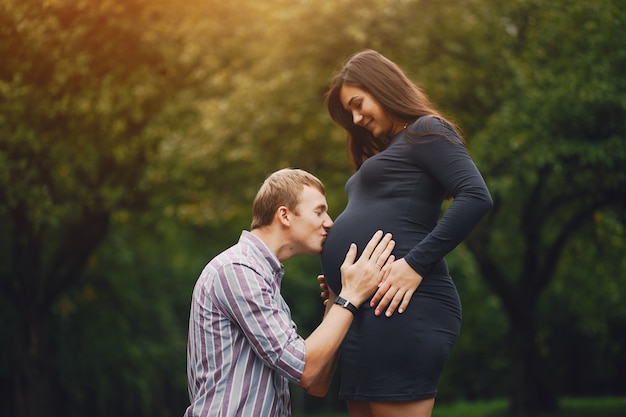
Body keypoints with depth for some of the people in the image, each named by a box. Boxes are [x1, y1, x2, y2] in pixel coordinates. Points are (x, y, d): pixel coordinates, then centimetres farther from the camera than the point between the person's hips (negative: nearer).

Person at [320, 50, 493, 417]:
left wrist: (415, 265, -19)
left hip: (401, 308, -10)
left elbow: (476, 198, -13)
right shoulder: (389, 151, 29)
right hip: (365, 310, 10)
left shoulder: (426, 131, 2)